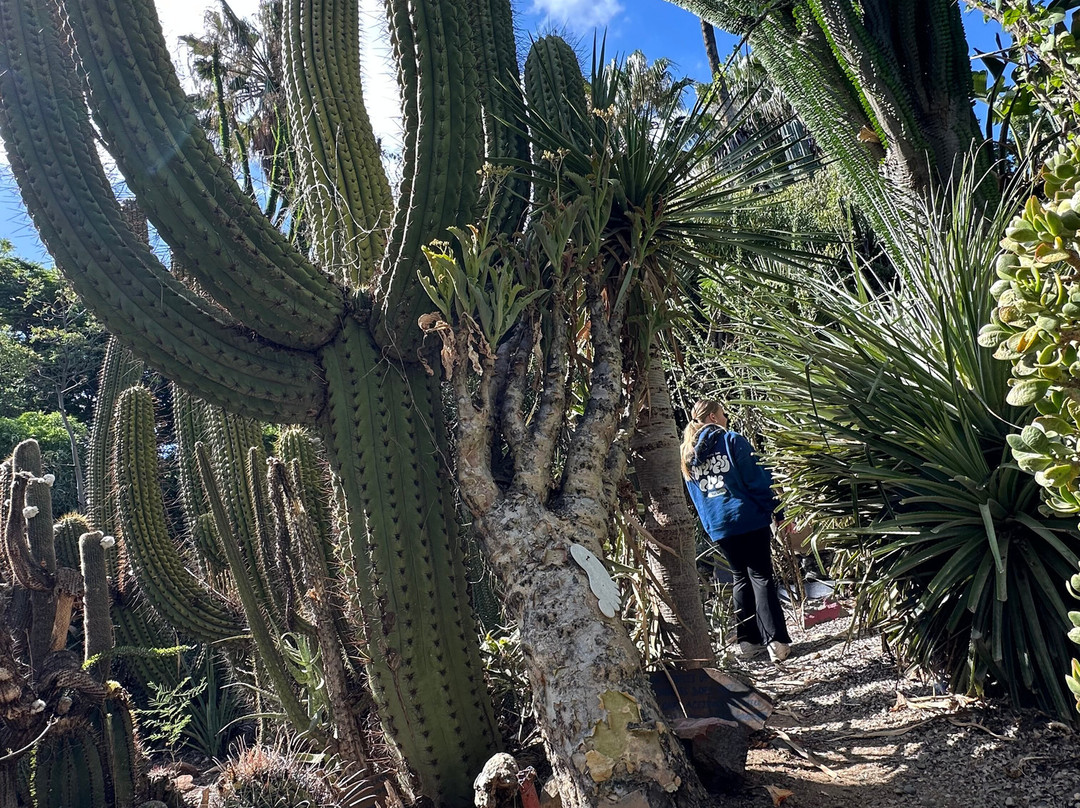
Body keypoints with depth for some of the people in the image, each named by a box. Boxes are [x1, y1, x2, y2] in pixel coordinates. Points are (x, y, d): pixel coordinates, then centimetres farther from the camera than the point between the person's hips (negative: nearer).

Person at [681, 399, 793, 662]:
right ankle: (776, 640, -7)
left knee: (741, 578, 16)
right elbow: (757, 480, -9)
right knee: (761, 577, -1)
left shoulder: (687, 454, 11)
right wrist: (778, 513, -4)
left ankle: (747, 640, 15)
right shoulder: (732, 441, -5)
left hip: (717, 526, 5)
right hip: (749, 520, -5)